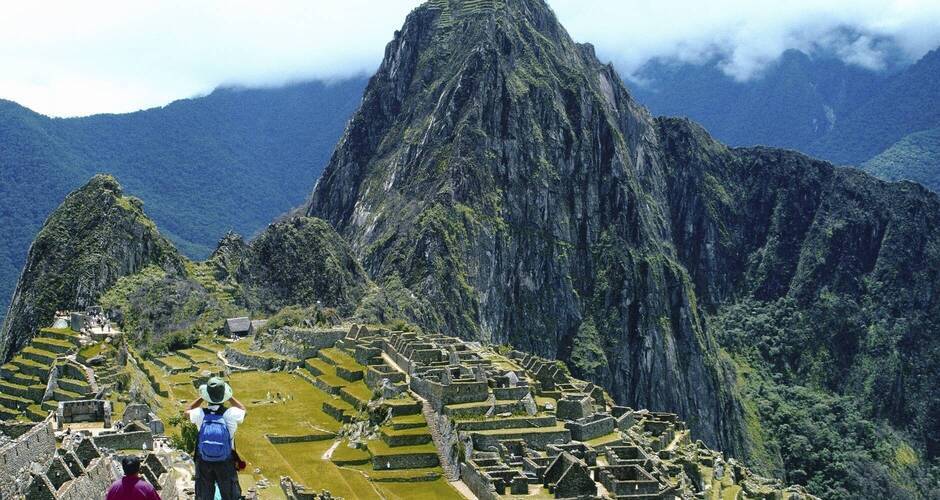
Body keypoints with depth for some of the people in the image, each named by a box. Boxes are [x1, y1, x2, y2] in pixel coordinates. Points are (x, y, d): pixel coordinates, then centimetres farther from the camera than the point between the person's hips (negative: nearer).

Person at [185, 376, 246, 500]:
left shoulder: (200, 414, -19)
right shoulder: (230, 414, -23)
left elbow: (188, 411, 7)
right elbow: (243, 410, 3)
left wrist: (201, 397, 5)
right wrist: (229, 397, 3)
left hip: (204, 463, 1)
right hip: (226, 462, -1)